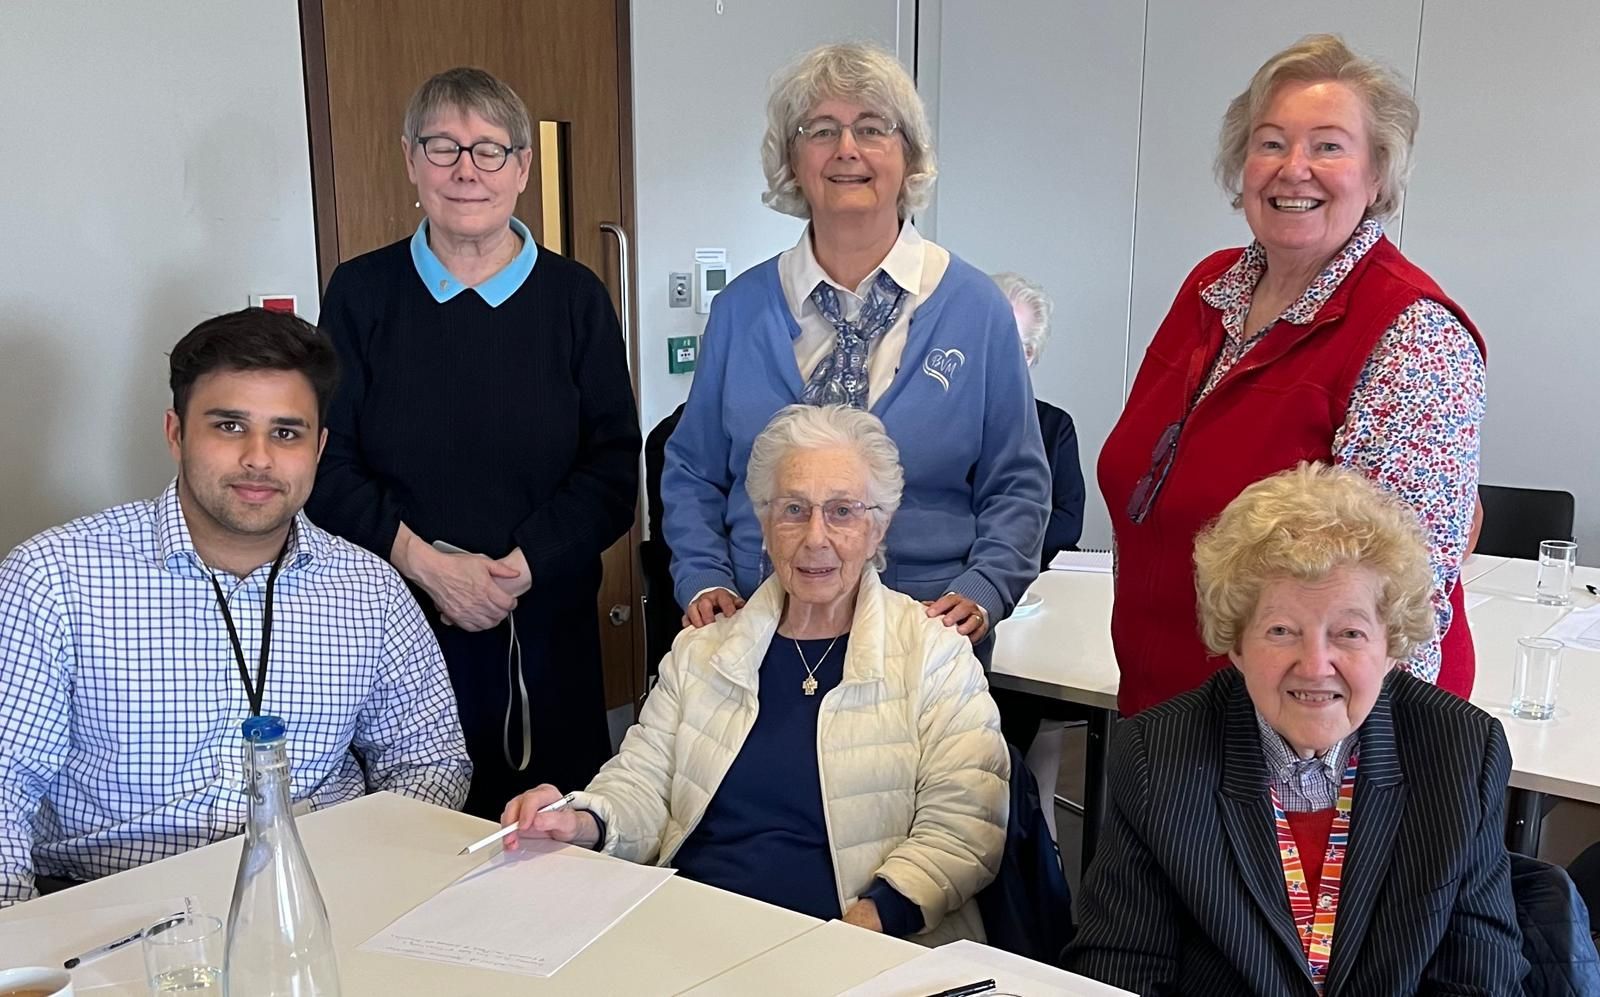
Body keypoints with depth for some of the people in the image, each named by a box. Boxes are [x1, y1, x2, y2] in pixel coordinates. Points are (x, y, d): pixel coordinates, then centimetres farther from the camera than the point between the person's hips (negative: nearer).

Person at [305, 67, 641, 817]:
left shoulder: (575, 298, 3)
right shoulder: (362, 292, 3)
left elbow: (613, 467, 0)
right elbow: (327, 466, 0)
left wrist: (519, 569, -12)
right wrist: (426, 564, -13)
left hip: (544, 627, 1)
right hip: (398, 625, 0)